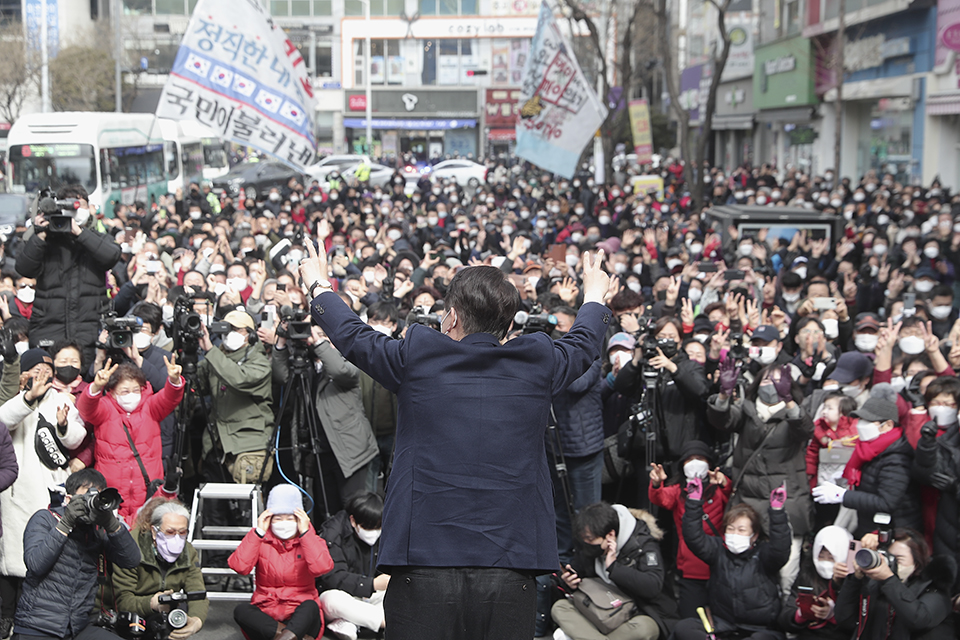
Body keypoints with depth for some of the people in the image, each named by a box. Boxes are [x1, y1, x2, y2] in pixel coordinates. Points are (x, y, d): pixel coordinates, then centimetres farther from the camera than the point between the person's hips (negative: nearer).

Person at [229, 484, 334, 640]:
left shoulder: (310, 541, 6)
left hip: (300, 616, -1)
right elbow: (239, 567, -12)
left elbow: (321, 568, -17)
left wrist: (305, 532, -13)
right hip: (265, 615, 1)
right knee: (241, 610, -28)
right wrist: (258, 532, -10)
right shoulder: (261, 541, 8)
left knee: (311, 606, -32)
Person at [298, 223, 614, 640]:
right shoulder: (536, 364, 3)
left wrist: (318, 285, 35)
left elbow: (352, 336, 15)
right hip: (510, 572, 2)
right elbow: (584, 344, 25)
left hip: (424, 569, -1)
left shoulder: (418, 358, -3)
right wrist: (595, 296, 47)